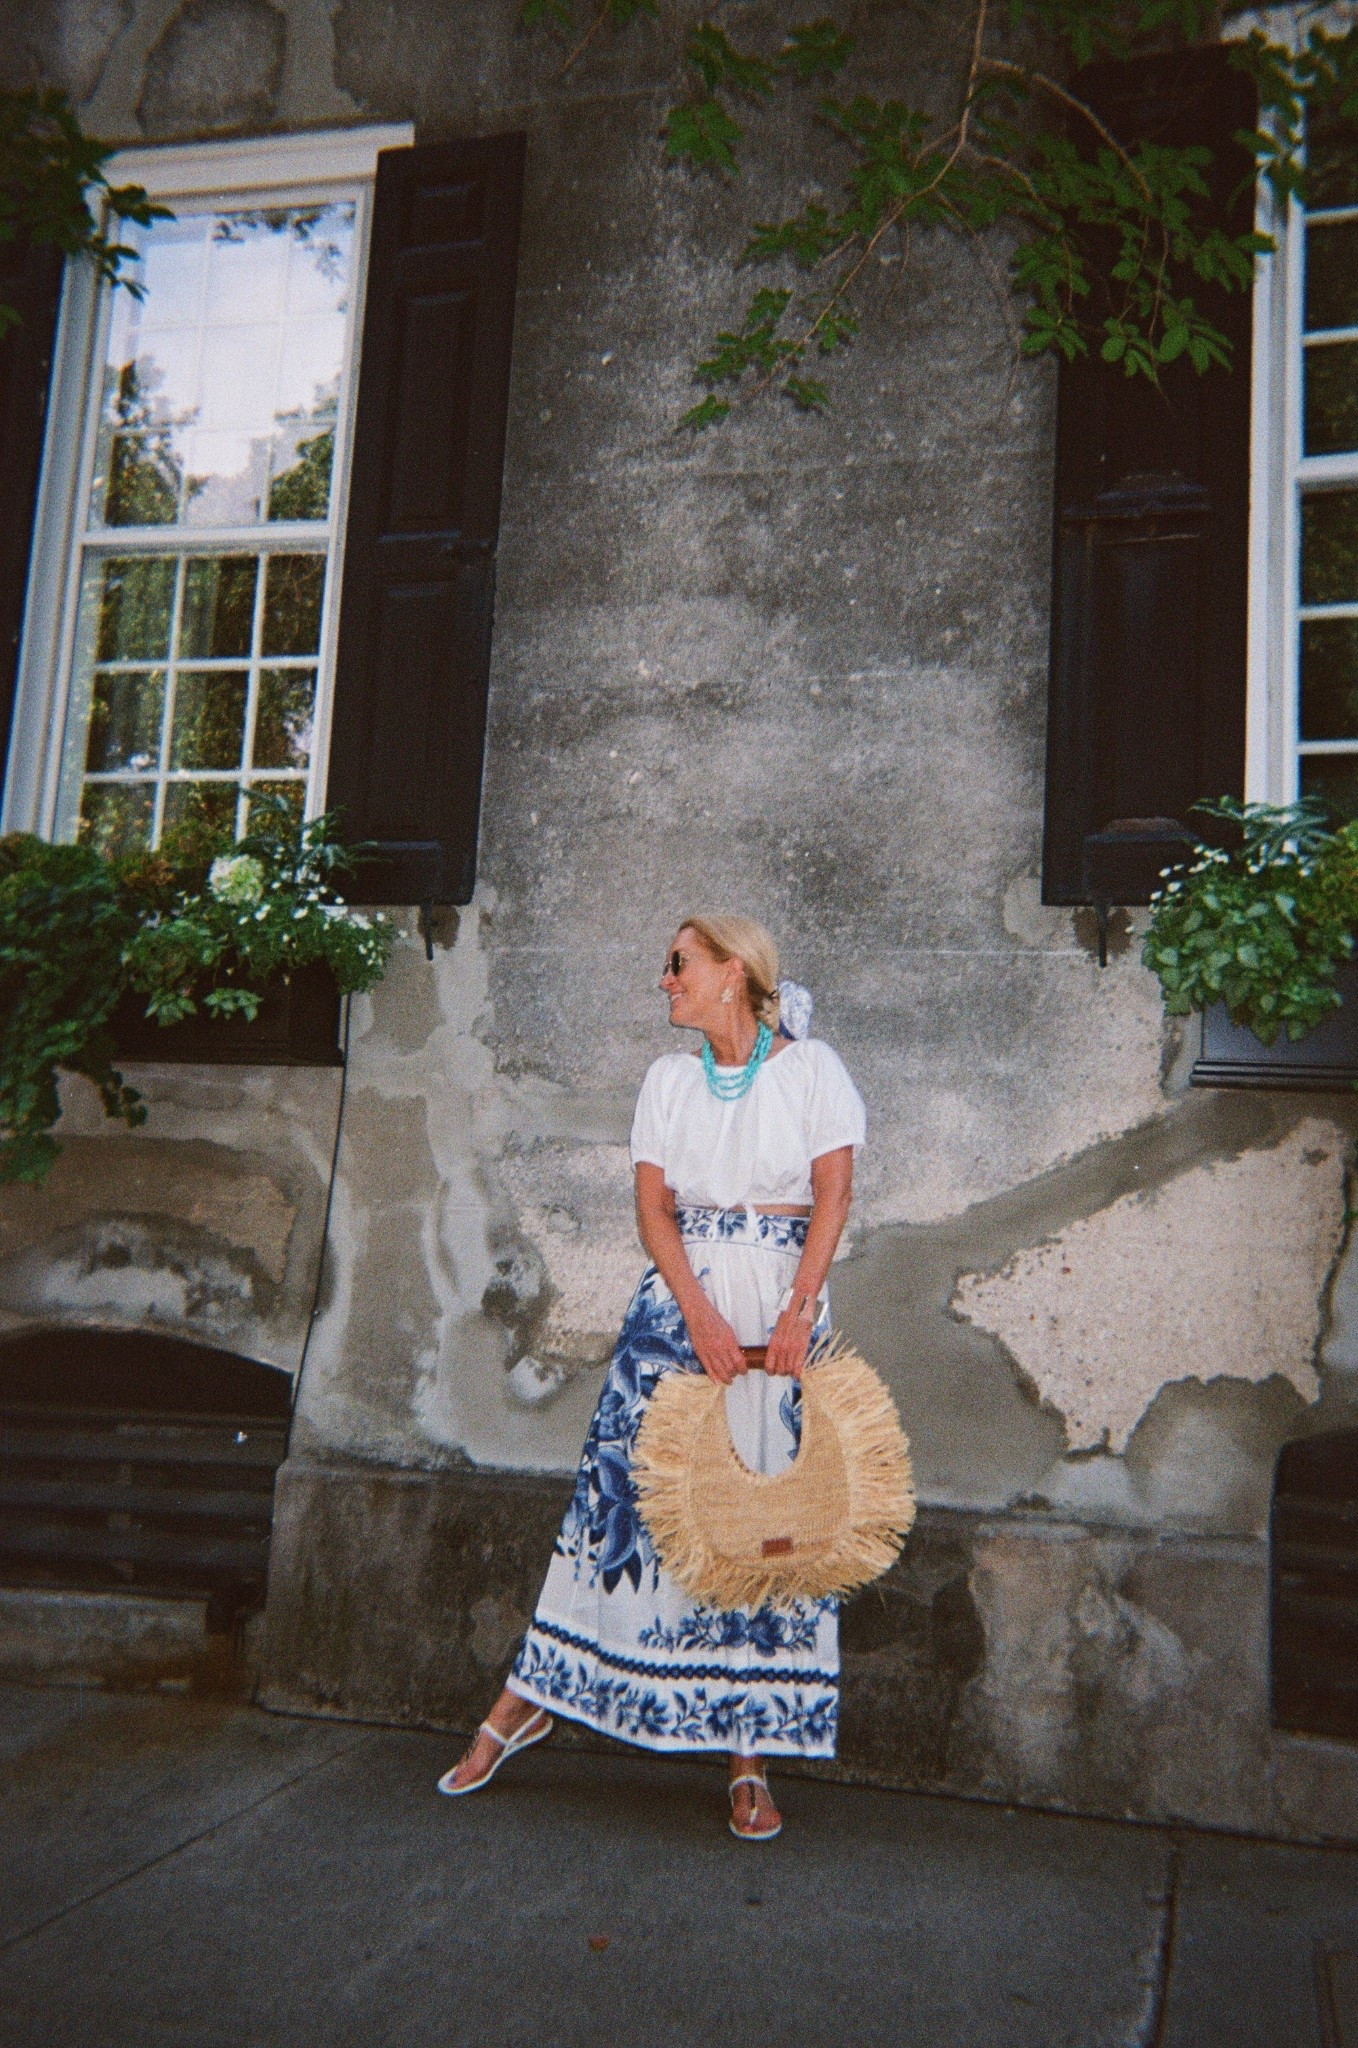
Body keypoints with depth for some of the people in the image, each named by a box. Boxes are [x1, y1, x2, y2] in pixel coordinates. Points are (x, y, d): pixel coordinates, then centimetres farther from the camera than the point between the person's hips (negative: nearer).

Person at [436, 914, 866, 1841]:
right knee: (625, 1481, 3)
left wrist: (799, 1310, -18)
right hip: (679, 1298, 3)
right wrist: (700, 1315, -12)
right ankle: (526, 1700, 16)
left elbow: (833, 1196, -6)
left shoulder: (811, 1068, 1)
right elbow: (653, 1204, 2)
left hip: (781, 1300, -2)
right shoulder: (670, 1078, 10)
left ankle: (751, 1753, 9)